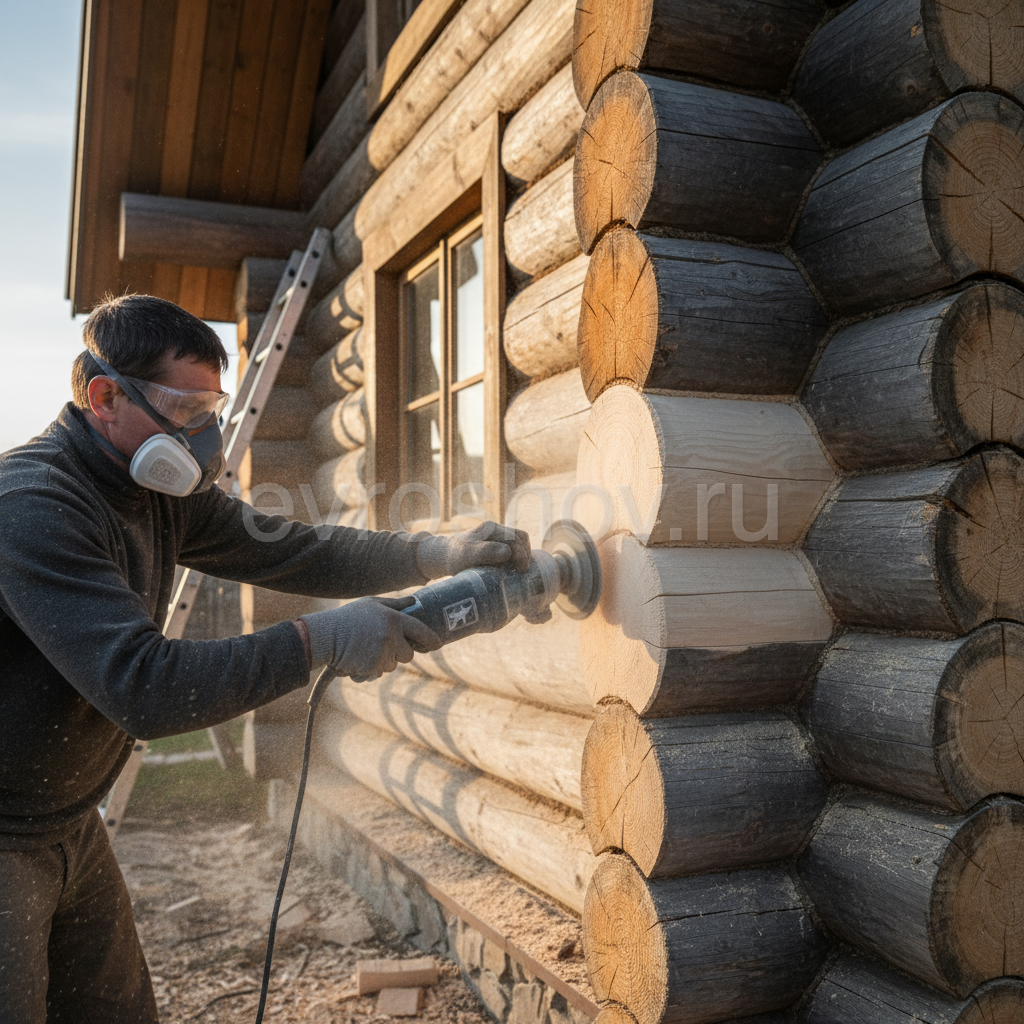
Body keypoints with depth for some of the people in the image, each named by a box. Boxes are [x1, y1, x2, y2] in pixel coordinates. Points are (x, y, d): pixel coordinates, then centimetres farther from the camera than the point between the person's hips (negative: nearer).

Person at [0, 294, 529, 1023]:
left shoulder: (165, 496, 1)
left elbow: (290, 554, 1)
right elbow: (143, 689, -34)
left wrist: (440, 553, -11)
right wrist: (321, 642, -31)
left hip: (70, 824, 8)